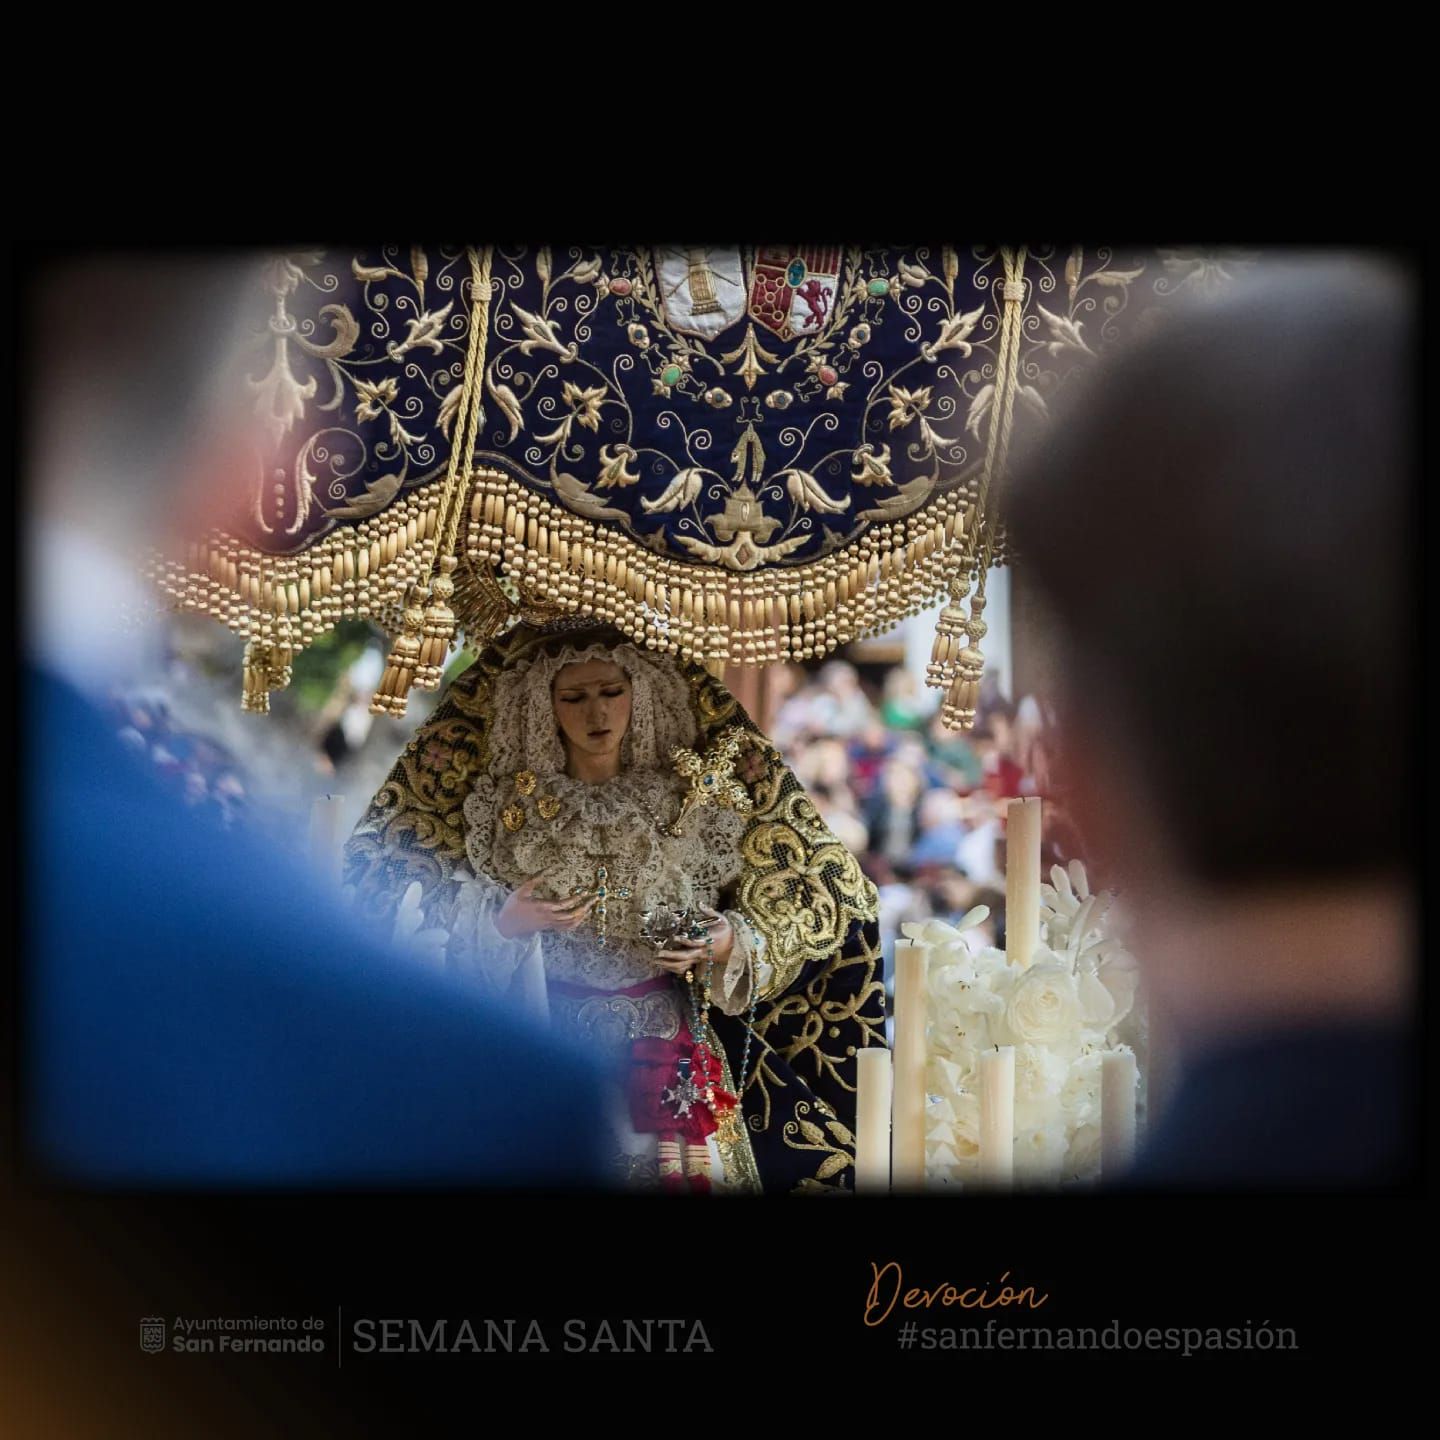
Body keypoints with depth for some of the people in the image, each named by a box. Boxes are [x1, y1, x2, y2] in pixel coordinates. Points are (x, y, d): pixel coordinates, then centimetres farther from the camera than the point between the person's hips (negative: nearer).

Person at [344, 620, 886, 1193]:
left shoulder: (687, 799, 1)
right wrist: (506, 925, -17)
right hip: (550, 1047, 0)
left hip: (672, 1047, 0)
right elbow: (467, 941, 3)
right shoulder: (512, 807, 1)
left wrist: (727, 944, -16)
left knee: (682, 1174, 1)